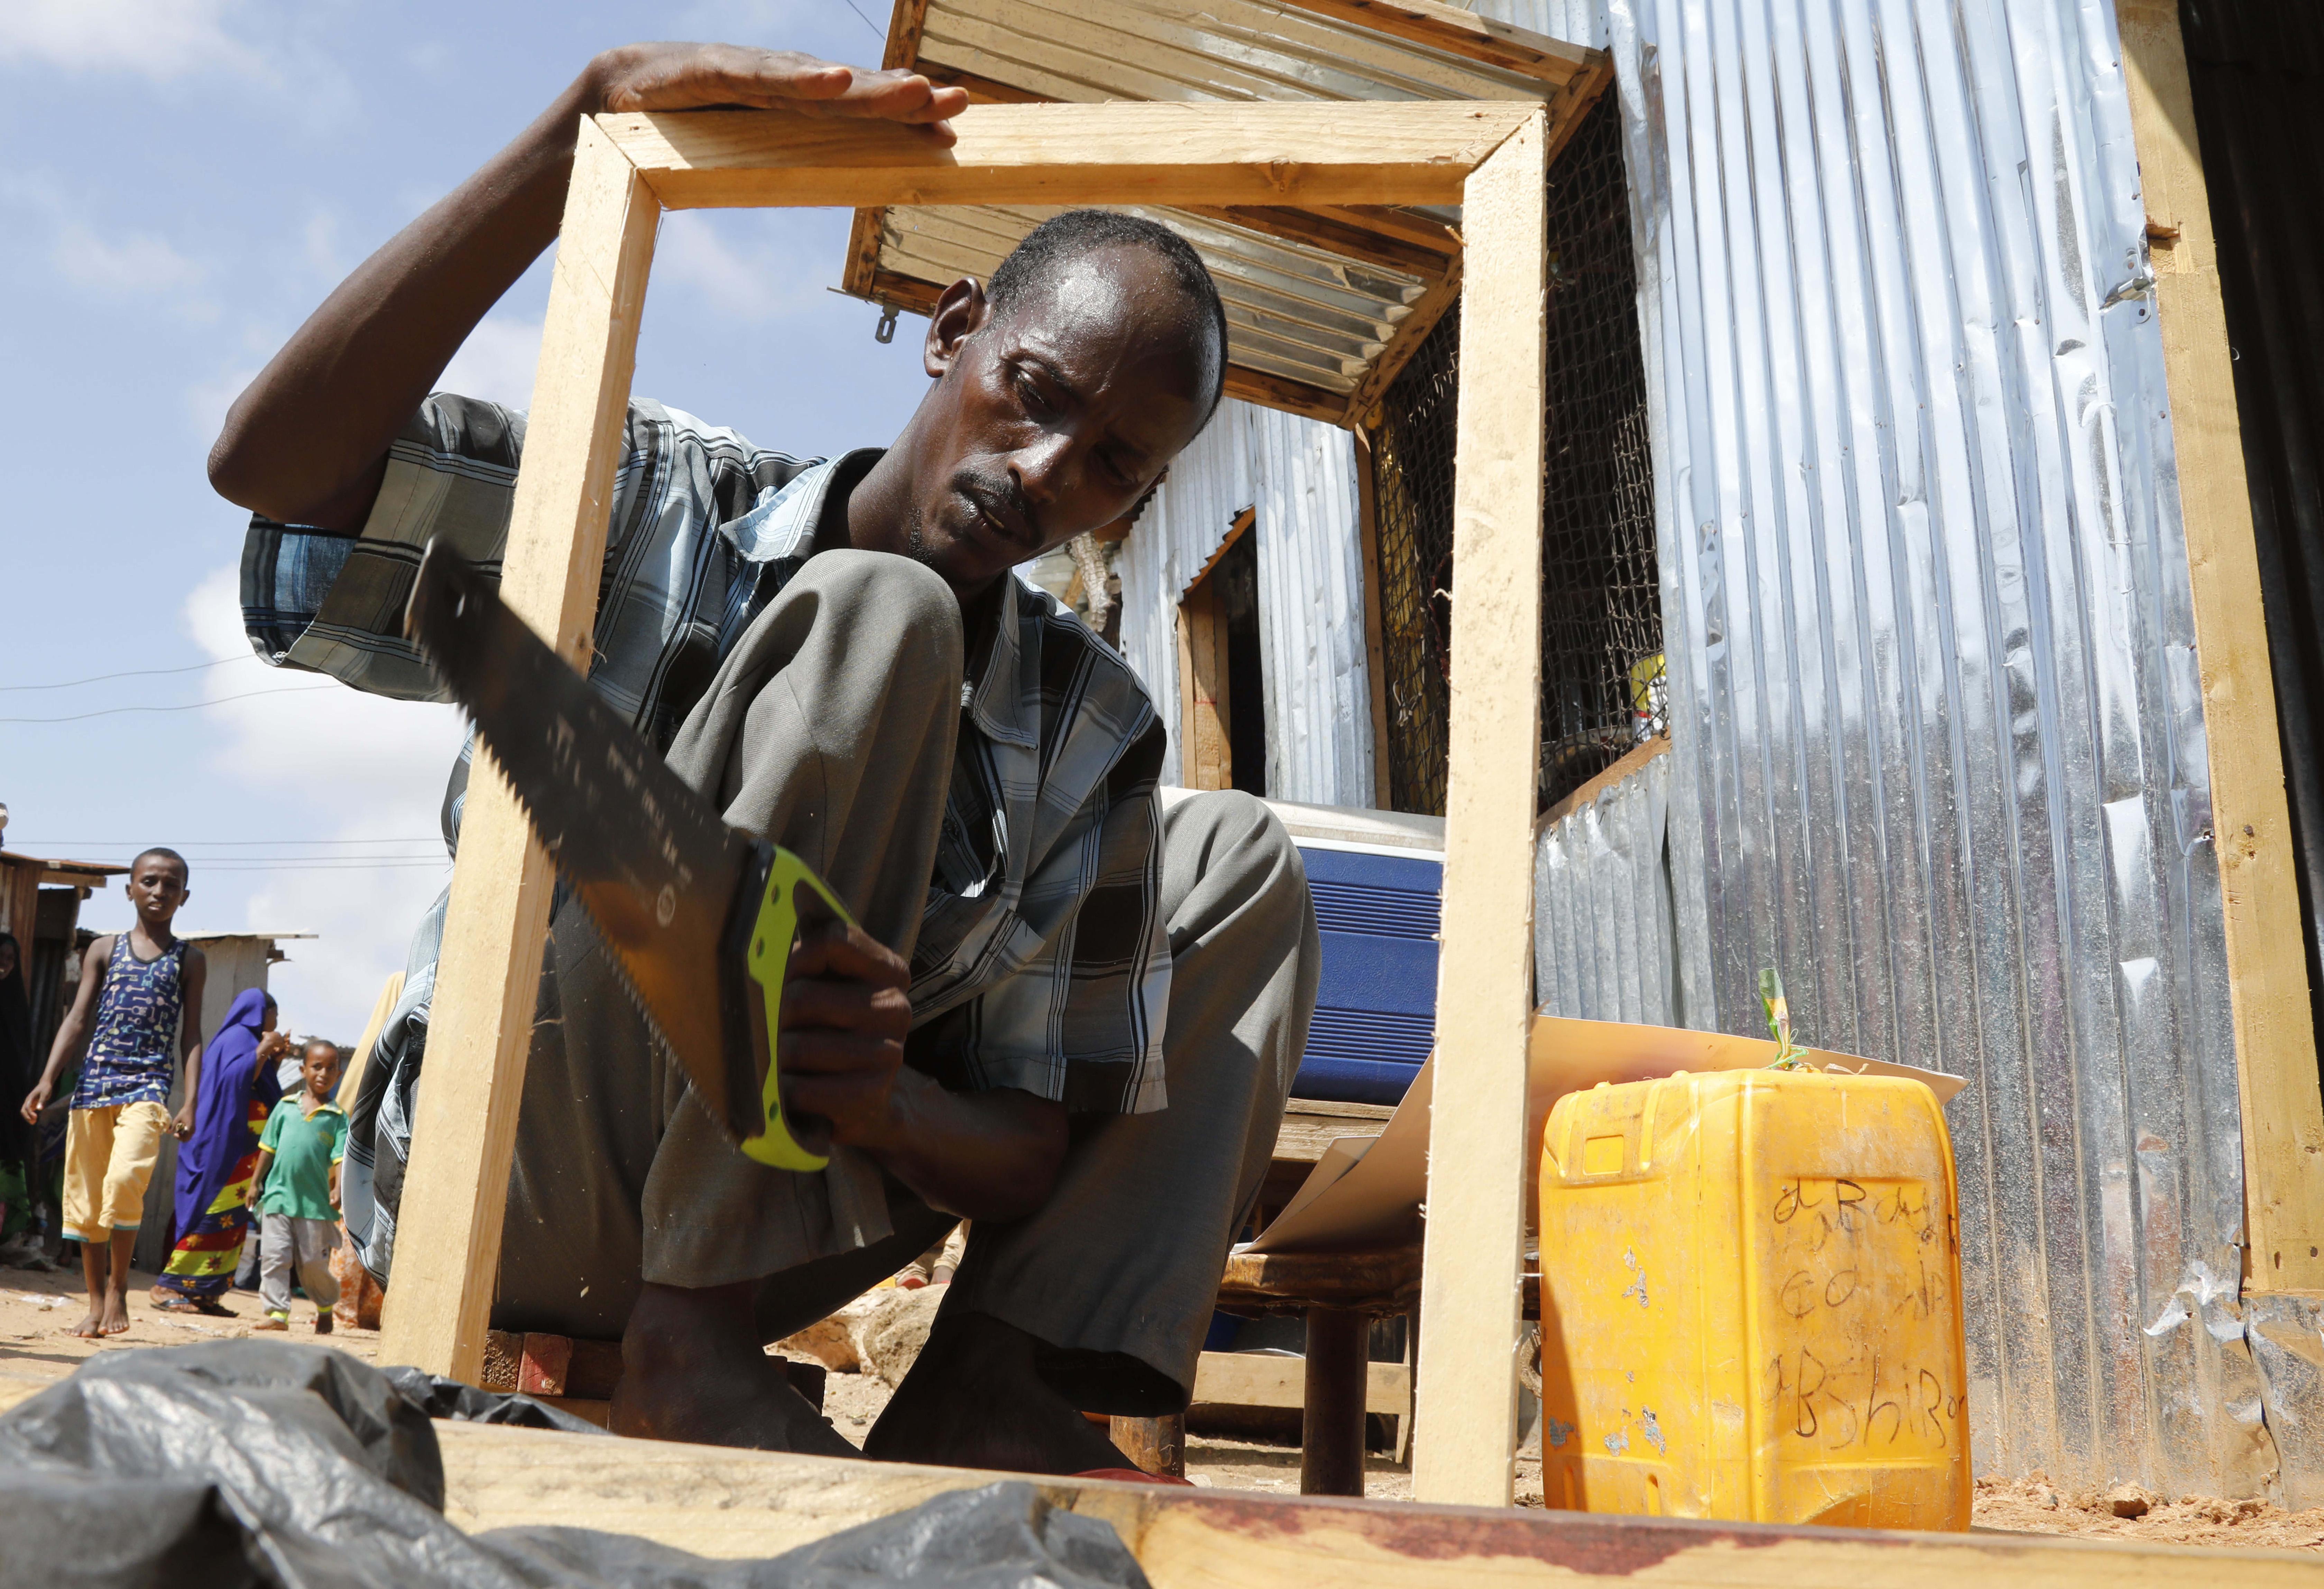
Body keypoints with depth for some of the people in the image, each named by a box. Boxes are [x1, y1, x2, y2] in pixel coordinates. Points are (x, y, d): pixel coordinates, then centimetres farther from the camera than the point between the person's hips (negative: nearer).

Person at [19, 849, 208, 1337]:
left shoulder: (189, 960, 7)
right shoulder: (104, 949, 11)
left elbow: (192, 1036, 5)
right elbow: (78, 1020, 7)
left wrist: (191, 1103, -5)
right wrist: (48, 1079, -5)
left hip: (148, 1084, -3)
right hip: (93, 1083, 3)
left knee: (125, 1178, -23)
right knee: (85, 1196, 5)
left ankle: (118, 1287, -6)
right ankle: (96, 1305, 18)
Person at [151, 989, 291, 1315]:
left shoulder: (247, 1040, 22)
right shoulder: (237, 1038, -6)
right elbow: (234, 1079, -21)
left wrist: (273, 1060, 16)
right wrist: (263, 1051, -15)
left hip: (241, 1150, 10)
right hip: (223, 1146, -10)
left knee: (234, 1221, 5)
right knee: (213, 1214, -11)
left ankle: (205, 1295, 5)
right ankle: (168, 1287, -8)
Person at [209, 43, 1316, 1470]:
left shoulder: (1093, 729, 0)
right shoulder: (663, 512, -4)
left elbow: (1029, 1160, -3)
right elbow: (273, 464, -19)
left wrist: (884, 1103, -29)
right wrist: (590, 118, -23)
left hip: (779, 1202, 4)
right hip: (492, 1174, -4)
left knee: (1243, 859, 0)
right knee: (880, 615, -24)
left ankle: (985, 1391, -15)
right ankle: (693, 1332, -21)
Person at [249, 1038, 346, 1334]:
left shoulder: (338, 1117, 1)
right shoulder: (286, 1107, 7)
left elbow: (340, 1158, -6)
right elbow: (268, 1149, 12)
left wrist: (338, 1190, -19)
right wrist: (255, 1184, 11)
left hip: (315, 1202, -2)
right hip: (278, 1196, 2)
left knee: (313, 1264, 6)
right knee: (274, 1257, -3)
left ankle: (326, 1308, 26)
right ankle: (277, 1312, 2)